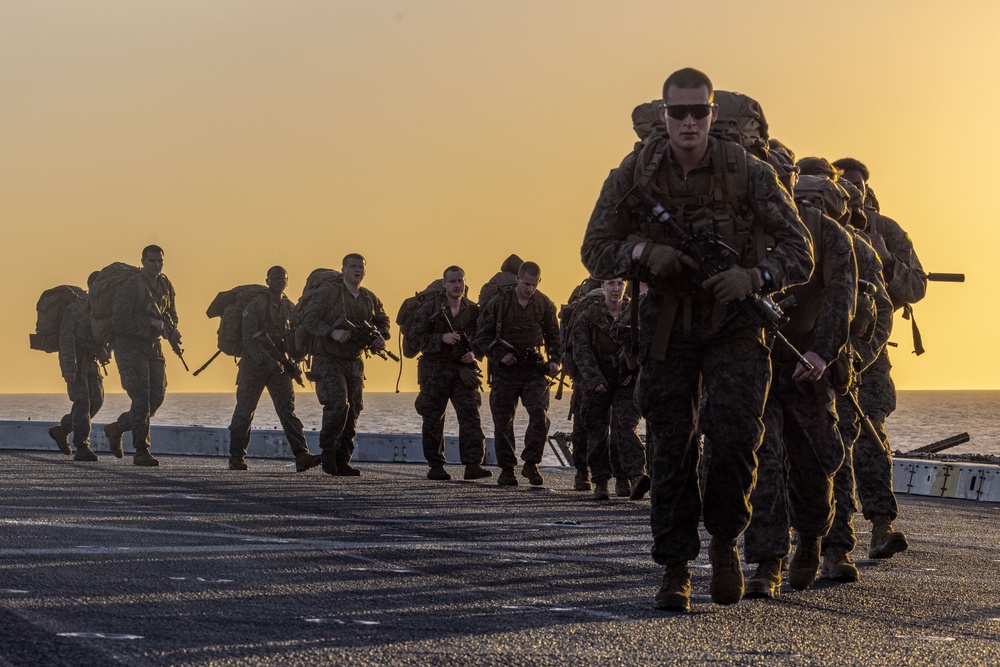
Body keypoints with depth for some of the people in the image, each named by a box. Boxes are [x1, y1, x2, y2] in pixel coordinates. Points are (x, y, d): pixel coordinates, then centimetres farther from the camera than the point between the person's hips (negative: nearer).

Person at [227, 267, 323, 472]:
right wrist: (266, 360, -23)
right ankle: (236, 457, 10)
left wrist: (292, 362, 3)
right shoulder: (255, 305, -7)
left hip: (278, 366, 4)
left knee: (288, 409, -6)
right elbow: (249, 338, -14)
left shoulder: (289, 308, 10)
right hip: (254, 365, -4)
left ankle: (301, 455, -16)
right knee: (244, 411, 1)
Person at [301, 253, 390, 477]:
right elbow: (308, 318, -13)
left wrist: (380, 337, 0)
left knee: (353, 411, 5)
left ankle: (343, 461, 12)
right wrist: (332, 332, -27)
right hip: (328, 360, -6)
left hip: (355, 362, 6)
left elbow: (383, 321, 23)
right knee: (338, 403, -22)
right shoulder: (328, 293, -8)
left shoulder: (370, 299, 9)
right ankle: (328, 451, -5)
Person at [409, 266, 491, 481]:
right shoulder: (430, 308, -1)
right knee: (433, 421, 5)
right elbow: (415, 336, -5)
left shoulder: (473, 311, 7)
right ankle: (436, 467, 15)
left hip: (464, 370, 1)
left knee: (471, 416, -12)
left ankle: (473, 465, -14)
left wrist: (474, 353, -7)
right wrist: (442, 339, -18)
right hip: (434, 370, -1)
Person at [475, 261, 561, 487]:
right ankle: (506, 470, 14)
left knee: (540, 415, -14)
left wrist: (554, 360, 1)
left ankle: (530, 463, 0)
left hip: (534, 368, 1)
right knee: (503, 421, 2)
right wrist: (500, 355, -11)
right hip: (506, 369, -1)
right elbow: (482, 336, 1)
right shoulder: (500, 303, -3)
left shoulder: (544, 304, 5)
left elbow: (553, 335, 16)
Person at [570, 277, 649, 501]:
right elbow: (582, 352, -7)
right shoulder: (587, 318, 0)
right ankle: (600, 482, 14)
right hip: (596, 382, 1)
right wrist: (595, 379, -17)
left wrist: (635, 371, -10)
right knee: (598, 432, 4)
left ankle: (636, 476, -26)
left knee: (626, 426, -15)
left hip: (626, 381, -1)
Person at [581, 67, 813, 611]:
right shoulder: (635, 174, -8)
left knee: (735, 432, -18)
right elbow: (595, 250, -2)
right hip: (666, 321, 1)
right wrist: (644, 252, -22)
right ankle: (675, 570, 10)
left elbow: (799, 250, -10)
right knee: (671, 446, 0)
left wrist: (754, 276, -29)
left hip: (733, 320, -1)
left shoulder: (748, 173, -13)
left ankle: (724, 540, 6)